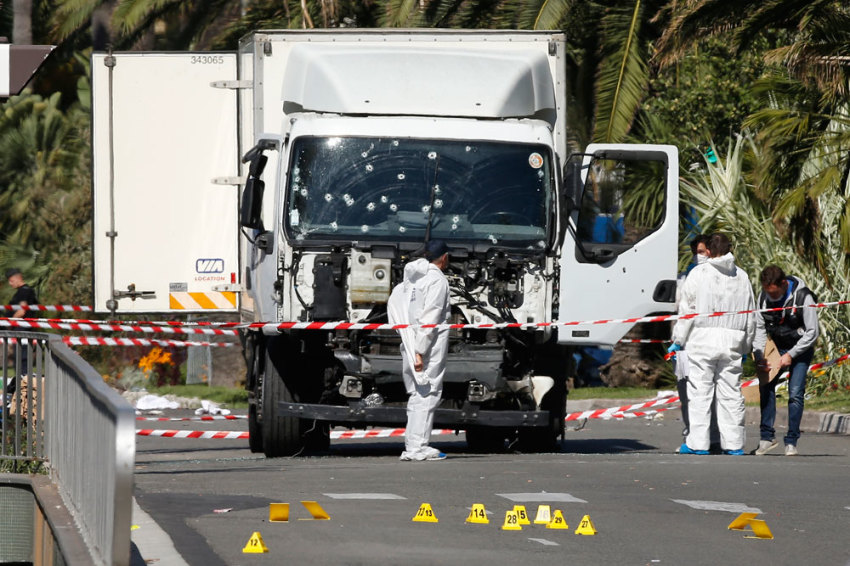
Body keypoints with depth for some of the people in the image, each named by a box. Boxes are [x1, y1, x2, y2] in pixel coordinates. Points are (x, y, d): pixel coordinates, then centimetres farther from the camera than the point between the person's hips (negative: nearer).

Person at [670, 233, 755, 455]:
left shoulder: (698, 274, -2)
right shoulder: (742, 277, 11)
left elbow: (686, 310, -3)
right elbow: (750, 317, 15)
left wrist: (678, 340, 3)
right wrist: (746, 347, 24)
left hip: (703, 339, -3)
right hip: (732, 342, 4)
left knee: (700, 392, -2)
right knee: (731, 393, 7)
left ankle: (697, 443, -4)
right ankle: (734, 443, 6)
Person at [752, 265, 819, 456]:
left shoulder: (802, 297, -22)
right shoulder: (763, 297, -9)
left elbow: (812, 332, -17)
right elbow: (759, 327, 0)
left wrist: (791, 355, -20)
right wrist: (759, 355, -12)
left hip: (800, 349, -4)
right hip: (776, 347, 4)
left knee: (795, 393, -12)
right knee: (766, 387, -7)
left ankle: (791, 441, -4)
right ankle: (766, 437, 1)